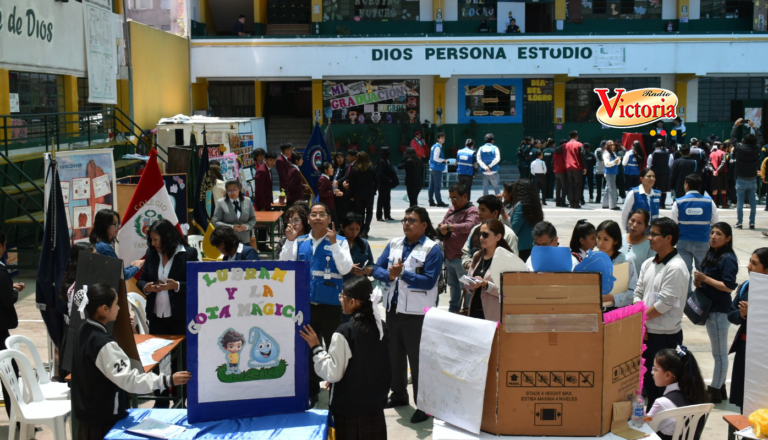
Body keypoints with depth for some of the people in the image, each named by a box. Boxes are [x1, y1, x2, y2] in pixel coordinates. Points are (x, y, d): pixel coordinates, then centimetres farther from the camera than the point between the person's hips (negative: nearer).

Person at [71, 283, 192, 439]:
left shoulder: (82, 331, 1)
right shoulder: (104, 344, -27)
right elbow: (129, 379, -31)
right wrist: (168, 380, -35)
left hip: (87, 413, 9)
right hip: (104, 419, -9)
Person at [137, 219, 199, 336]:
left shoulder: (189, 253, -6)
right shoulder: (151, 253, 7)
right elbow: (141, 280, 13)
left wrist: (176, 286, -23)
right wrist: (146, 287, -9)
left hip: (181, 318, -4)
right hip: (156, 318, 4)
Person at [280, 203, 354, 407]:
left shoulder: (339, 242, -5)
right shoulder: (300, 241, 6)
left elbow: (345, 269, -17)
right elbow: (285, 265, -1)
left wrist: (333, 243, -25)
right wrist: (289, 241, -12)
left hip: (330, 305, -4)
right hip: (305, 304, 4)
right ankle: (311, 391, 27)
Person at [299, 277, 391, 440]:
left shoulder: (344, 333, -19)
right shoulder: (382, 327, 0)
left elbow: (333, 373, -16)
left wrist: (316, 348, -8)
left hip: (349, 408, -5)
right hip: (375, 405, 6)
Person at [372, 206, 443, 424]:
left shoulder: (432, 249, -11)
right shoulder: (394, 244, 8)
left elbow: (429, 281, -19)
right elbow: (377, 269, 2)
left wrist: (403, 274, -20)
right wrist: (389, 275, -18)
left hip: (417, 312, -7)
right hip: (393, 308, 7)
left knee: (418, 358, -2)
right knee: (395, 354, 20)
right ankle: (398, 394, 37)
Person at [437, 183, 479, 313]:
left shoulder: (472, 211, -10)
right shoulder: (452, 209, 16)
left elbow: (469, 226, -29)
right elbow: (441, 226, 17)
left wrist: (449, 227, -24)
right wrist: (441, 229, -7)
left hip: (461, 259, -8)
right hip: (449, 257, 8)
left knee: (465, 288, -5)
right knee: (453, 286, 21)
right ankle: (453, 310, 33)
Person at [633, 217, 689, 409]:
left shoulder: (676, 268, -16)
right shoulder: (648, 264, 9)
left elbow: (665, 303, -19)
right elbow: (638, 294, 8)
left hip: (666, 335, -8)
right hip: (646, 333, 8)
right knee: (647, 380, 16)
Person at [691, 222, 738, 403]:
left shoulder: (727, 259, -18)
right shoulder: (711, 254, 8)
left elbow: (729, 286, -24)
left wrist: (705, 278, -20)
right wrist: (699, 283, -1)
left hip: (719, 310, -9)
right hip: (709, 307, 9)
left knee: (720, 353, 2)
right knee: (718, 352, 18)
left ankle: (716, 392, 10)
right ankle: (719, 386, 29)